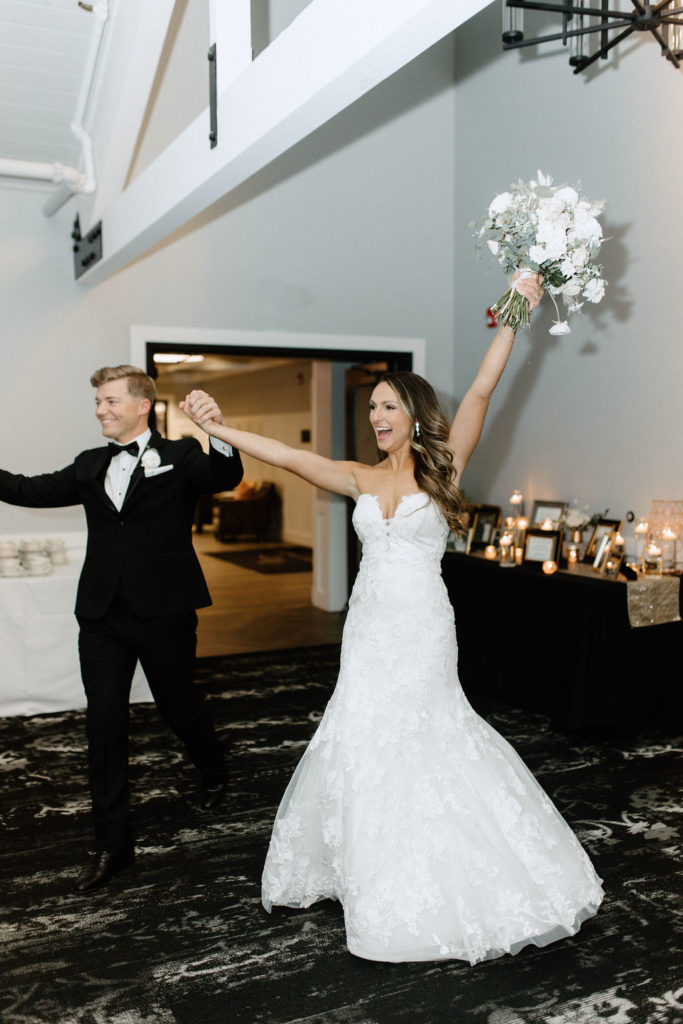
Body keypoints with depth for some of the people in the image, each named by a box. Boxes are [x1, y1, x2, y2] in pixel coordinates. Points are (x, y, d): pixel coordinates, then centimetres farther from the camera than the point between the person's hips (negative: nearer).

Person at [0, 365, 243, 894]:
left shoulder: (180, 455, -4)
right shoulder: (91, 465, 13)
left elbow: (226, 478, -21)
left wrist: (218, 434, -41)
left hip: (163, 612, -4)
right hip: (102, 614, 4)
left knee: (179, 706, 12)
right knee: (105, 721, 4)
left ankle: (214, 772, 45)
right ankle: (113, 842, 15)